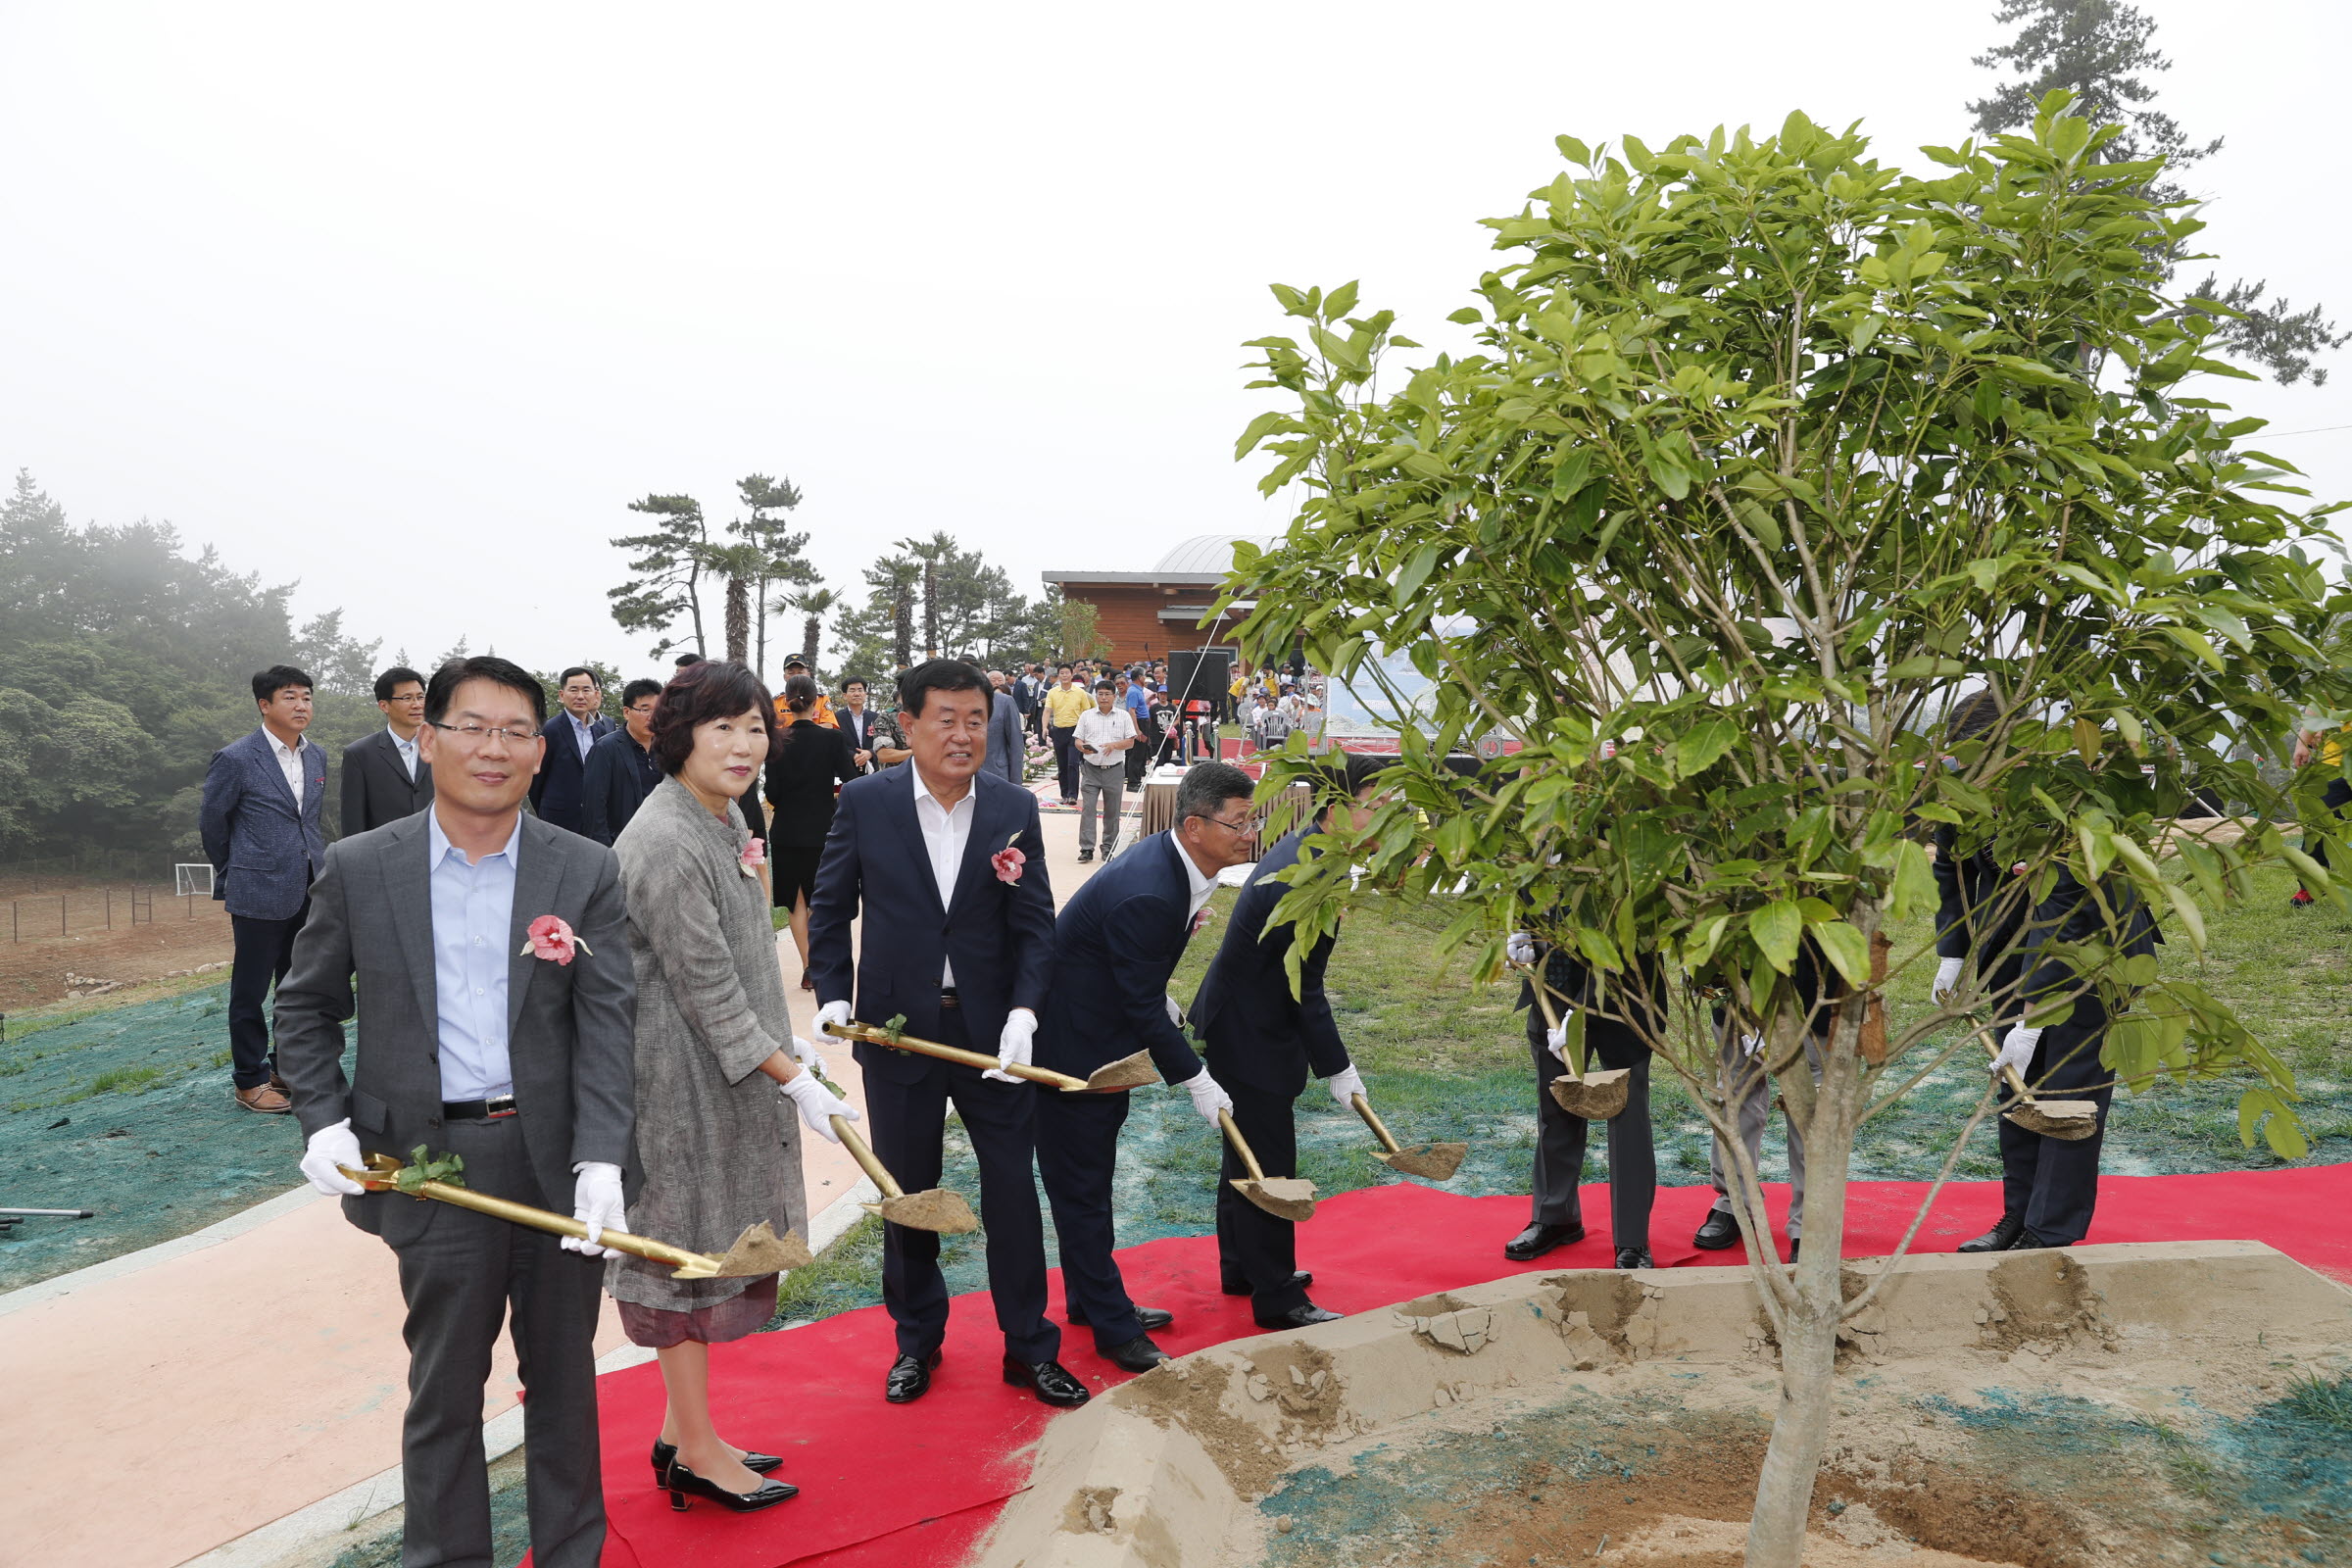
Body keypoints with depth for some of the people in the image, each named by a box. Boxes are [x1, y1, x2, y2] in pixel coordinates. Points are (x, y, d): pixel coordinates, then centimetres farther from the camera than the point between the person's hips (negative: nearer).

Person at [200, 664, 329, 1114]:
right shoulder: (235, 759, -10)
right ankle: (249, 1081, 16)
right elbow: (211, 822, 0)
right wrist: (235, 875, 10)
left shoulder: (316, 756, 8)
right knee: (250, 992, 5)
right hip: (259, 896, -6)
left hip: (309, 893, 6)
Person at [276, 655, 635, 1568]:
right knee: (444, 1387, 10)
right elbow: (305, 1008, 10)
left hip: (557, 1160, 1)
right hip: (433, 1165, 0)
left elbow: (608, 1022, -7)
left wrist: (600, 1159, -17)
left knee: (563, 1375, 16)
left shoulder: (587, 873, -2)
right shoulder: (359, 869, 0)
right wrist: (323, 1123, -4)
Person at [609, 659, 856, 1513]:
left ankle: (681, 1431, 32)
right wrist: (792, 1078, -18)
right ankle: (697, 1453, 19)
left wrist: (789, 1040, 17)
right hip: (681, 1080, -10)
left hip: (720, 1072, 10)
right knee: (689, 1250, 4)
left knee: (701, 1250, 17)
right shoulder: (665, 845, -23)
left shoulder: (723, 821, 7)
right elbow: (705, 987, -23)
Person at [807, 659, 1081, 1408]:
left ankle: (1029, 1347, 26)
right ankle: (916, 1340, 34)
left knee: (1013, 1187, 8)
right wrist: (832, 995, -8)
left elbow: (1035, 924, -4)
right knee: (907, 1191, 14)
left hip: (992, 1029, 1)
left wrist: (1023, 1013, -17)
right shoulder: (865, 802, -7)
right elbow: (830, 908, 3)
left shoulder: (1015, 809, -4)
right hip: (897, 1028, 0)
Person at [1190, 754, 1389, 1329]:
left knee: (1246, 1156, 22)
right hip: (1250, 1038, -10)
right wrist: (1337, 1070, -15)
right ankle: (1277, 1298, 14)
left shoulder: (1302, 847, 4)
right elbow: (1305, 992, -23)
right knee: (1269, 1166, 1)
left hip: (1238, 1024, 10)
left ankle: (1242, 1267, 38)